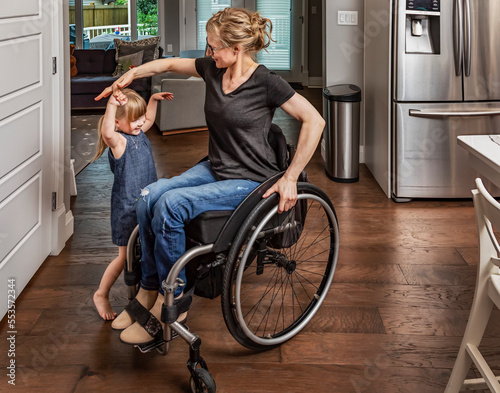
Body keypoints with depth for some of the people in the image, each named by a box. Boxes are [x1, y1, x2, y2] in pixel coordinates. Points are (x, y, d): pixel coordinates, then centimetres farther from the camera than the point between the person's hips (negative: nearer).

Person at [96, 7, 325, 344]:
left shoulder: (265, 82, -17)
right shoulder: (213, 69, 3)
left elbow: (314, 121, -15)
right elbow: (168, 64, 20)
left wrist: (290, 178, -17)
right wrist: (128, 77, 7)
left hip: (249, 181, -7)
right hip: (214, 169, 7)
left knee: (171, 204, -26)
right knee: (148, 197, -16)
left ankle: (170, 302, -13)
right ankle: (149, 290, -5)